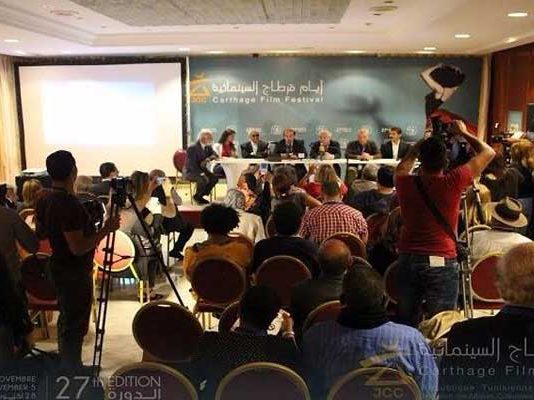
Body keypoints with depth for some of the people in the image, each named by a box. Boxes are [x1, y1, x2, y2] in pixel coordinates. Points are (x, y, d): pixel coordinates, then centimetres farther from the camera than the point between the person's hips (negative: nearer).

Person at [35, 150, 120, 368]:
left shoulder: (45, 201, 2)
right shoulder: (70, 205, -26)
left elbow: (41, 233, 14)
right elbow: (78, 248, -28)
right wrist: (106, 229, -21)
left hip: (60, 268, 10)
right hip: (75, 272, -10)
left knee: (67, 319, 21)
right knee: (76, 325, 2)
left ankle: (66, 366, 36)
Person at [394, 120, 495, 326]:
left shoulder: (405, 184, -3)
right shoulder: (453, 182, -10)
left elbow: (402, 167, 24)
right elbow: (488, 153, 3)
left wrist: (422, 143, 25)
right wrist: (463, 133, 15)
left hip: (407, 260, 3)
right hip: (442, 262, -3)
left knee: (406, 323, 13)